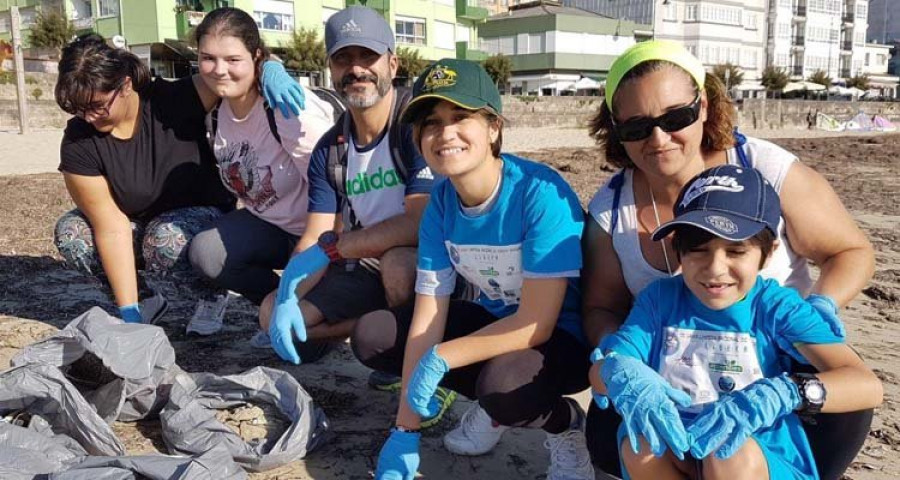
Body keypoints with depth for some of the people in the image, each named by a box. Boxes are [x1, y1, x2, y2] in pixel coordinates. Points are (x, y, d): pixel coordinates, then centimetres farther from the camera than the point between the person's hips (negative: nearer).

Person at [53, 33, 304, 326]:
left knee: (164, 238, -36)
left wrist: (270, 68, -50)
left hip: (202, 215, -3)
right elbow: (111, 228, -24)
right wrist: (129, 313, -29)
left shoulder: (174, 102, -23)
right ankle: (144, 301, -1)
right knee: (70, 233, -21)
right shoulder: (78, 143, -17)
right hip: (138, 226, 4)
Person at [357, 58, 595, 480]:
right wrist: (405, 432, -11)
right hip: (494, 319, 7)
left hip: (563, 336, -6)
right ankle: (494, 406, 9)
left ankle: (566, 423, -2)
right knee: (371, 335, -3)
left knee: (504, 383, -38)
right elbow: (428, 314, -10)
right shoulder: (441, 202, -10)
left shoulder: (541, 193, -28)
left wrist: (439, 360, -22)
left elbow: (537, 324, -28)